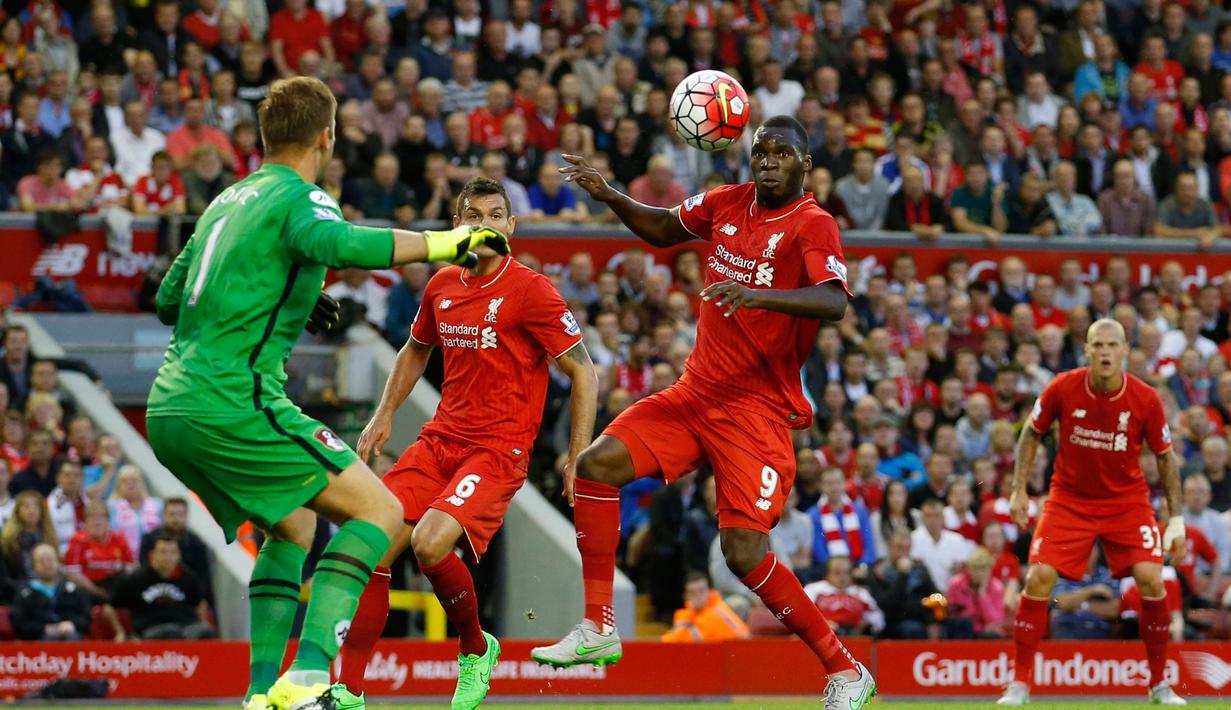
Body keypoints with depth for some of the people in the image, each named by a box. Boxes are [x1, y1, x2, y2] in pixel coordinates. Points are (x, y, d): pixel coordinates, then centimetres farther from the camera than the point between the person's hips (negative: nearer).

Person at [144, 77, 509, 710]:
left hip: (170, 407, 9)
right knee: (377, 511, -6)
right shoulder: (298, 198, -4)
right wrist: (441, 242, -22)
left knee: (293, 524, 26)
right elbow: (332, 242, -29)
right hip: (232, 402, -9)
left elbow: (169, 301, 31)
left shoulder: (228, 201, 21)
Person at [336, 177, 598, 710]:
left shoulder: (529, 290, -9)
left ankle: (476, 649, 1)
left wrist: (579, 458, -11)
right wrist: (384, 415, 20)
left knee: (429, 542, -28)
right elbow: (416, 350, 30)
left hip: (499, 450, -6)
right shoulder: (443, 286, 10)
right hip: (439, 441, 6)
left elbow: (584, 373, -6)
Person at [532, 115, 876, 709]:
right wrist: (609, 196, 12)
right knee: (597, 465, -8)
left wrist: (759, 295, -43)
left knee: (744, 552, -17)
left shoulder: (812, 224, -12)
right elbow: (663, 230, 28)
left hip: (758, 408, -7)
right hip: (696, 392, 7)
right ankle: (598, 629, 0)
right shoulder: (728, 203, 8)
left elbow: (834, 302, -29)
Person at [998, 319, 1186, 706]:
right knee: (1039, 579, -14)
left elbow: (1164, 457, -1)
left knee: (1151, 581, -15)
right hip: (1069, 497, 0)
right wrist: (1019, 489, -3)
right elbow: (1032, 432, 3)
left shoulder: (1146, 399, -14)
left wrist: (1177, 519, -3)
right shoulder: (1062, 388, -14)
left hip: (1127, 499, 0)